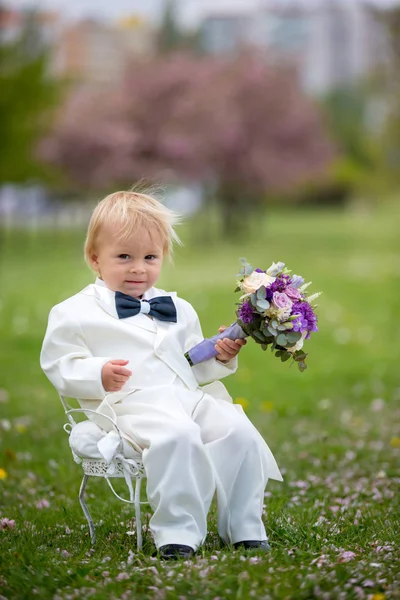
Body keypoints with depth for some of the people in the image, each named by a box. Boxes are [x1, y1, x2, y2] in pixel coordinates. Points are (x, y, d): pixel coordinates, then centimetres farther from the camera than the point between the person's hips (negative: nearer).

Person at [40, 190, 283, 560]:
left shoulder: (177, 310, 25)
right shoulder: (75, 314, 7)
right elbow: (59, 366, 1)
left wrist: (218, 358, 10)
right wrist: (98, 374, -17)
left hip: (191, 398, 6)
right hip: (133, 404, -6)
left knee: (239, 431, -19)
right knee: (177, 434, -37)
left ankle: (244, 528, -9)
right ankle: (178, 532, -31)